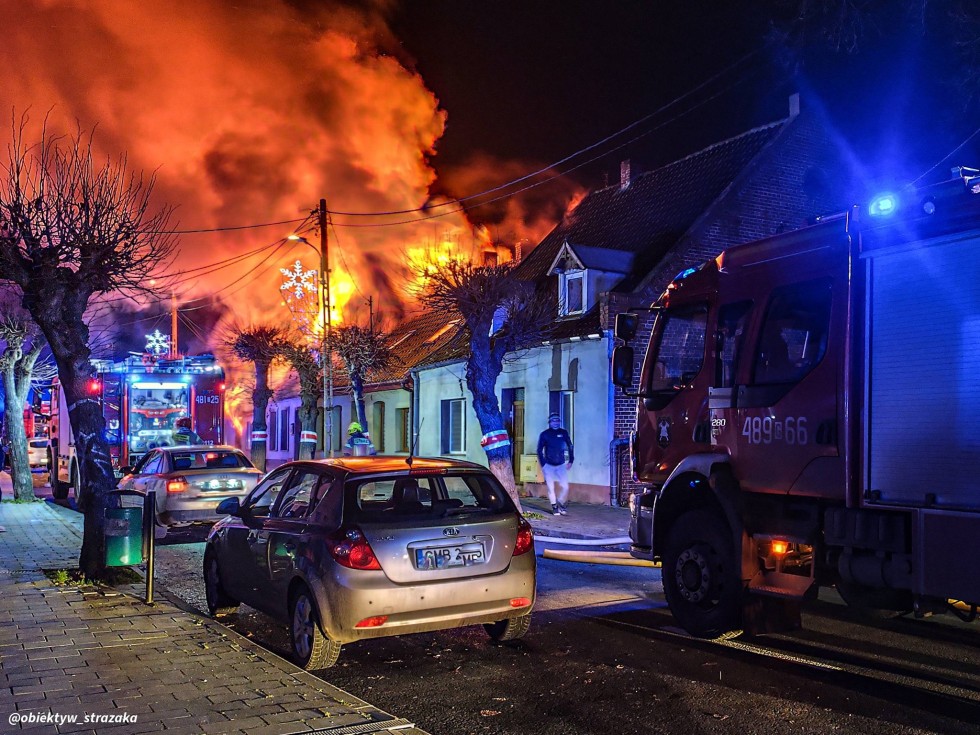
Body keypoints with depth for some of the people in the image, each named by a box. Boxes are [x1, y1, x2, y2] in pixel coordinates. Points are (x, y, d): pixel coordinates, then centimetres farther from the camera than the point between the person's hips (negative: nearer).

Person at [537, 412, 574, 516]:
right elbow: (539, 450, -1)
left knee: (565, 487, -5)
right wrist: (543, 464, -7)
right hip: (548, 465, -1)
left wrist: (571, 461, 6)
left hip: (561, 465, 1)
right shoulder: (544, 434, -6)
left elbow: (570, 447, 10)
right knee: (551, 488, -1)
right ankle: (554, 507, 15)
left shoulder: (564, 433, -1)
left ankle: (561, 503, 20)